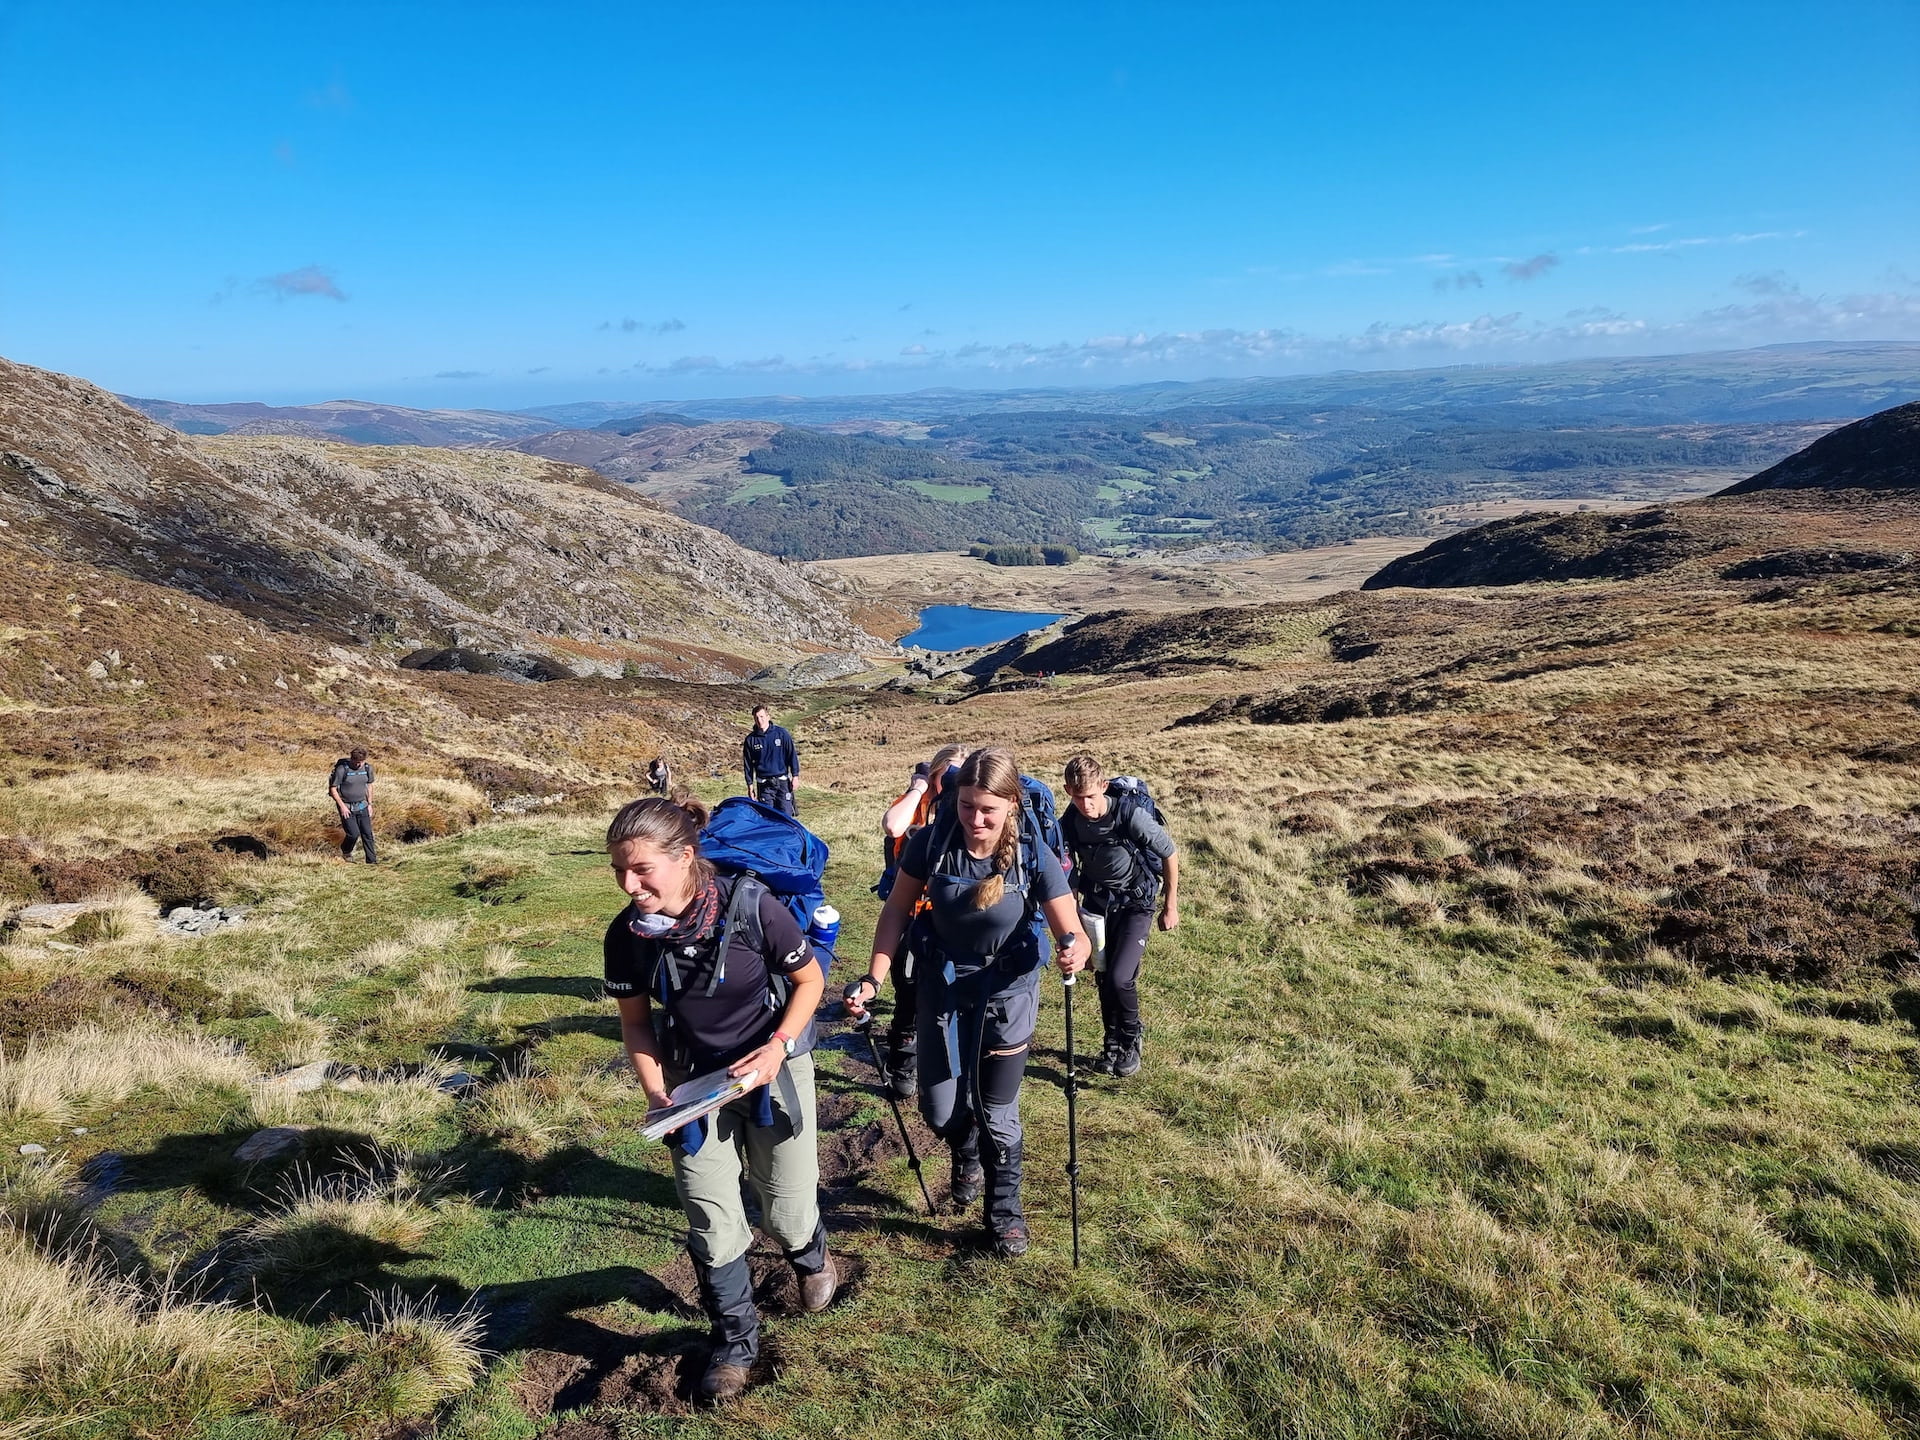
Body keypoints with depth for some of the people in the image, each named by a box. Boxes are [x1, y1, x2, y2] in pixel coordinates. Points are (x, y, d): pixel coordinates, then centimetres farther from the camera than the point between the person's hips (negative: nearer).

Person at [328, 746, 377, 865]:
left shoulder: (368, 768, -2)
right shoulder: (342, 769, -17)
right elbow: (333, 789, -11)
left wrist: (370, 804, 9)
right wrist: (342, 806, -15)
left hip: (362, 805, 4)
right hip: (346, 807, -4)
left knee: (367, 833, 0)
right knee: (354, 834, -10)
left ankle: (372, 860, 7)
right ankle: (345, 851, 22)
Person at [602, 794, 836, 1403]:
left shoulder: (751, 906, -28)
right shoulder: (627, 934, -17)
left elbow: (810, 980, -11)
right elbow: (635, 1020, 0)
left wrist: (778, 1047, -23)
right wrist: (656, 1093, -11)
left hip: (773, 1067, -2)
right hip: (694, 1079, 2)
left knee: (786, 1209, 7)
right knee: (710, 1217, 2)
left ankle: (811, 1256, 44)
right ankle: (735, 1339, 26)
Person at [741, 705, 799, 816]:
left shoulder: (781, 733, -1)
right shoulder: (750, 739, 2)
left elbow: (792, 754, 2)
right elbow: (748, 763, 9)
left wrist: (795, 776, -1)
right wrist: (750, 784, 7)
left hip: (782, 782, -1)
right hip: (764, 784, 1)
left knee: (786, 814, -2)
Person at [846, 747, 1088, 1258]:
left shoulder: (1034, 856, -24)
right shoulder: (932, 841, -21)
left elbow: (1073, 934, -21)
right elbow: (897, 909, -7)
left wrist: (1075, 952, -45)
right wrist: (874, 978, -14)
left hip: (1007, 987, -1)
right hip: (944, 980, 2)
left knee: (996, 1112, 7)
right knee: (940, 1109, 6)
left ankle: (1005, 1208, 35)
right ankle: (966, 1153, 44)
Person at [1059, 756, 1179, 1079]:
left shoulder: (1132, 816, -27)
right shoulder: (1069, 822, -13)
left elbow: (1170, 856, -13)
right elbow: (1068, 867, 6)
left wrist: (1171, 906, -6)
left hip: (1135, 904, -4)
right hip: (1096, 903, 4)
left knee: (1120, 977, -15)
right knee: (1104, 977, 9)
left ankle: (1131, 1043, 12)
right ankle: (1113, 1043, 31)